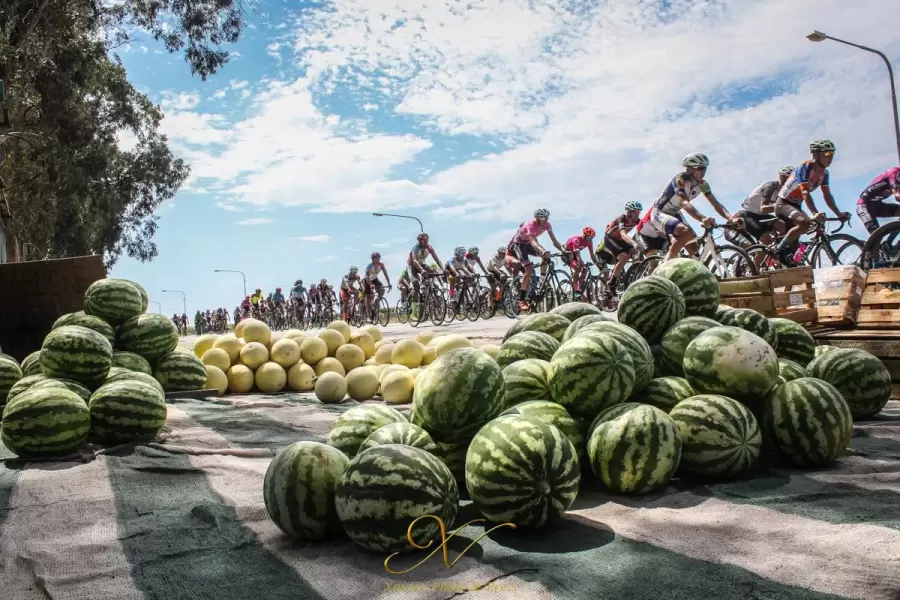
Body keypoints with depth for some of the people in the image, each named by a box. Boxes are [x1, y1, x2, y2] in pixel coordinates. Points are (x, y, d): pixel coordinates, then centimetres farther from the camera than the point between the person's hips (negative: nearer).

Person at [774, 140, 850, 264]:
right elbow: (805, 193, -33)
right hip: (783, 203, -9)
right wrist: (815, 214, -45)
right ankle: (779, 249, -21)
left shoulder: (825, 173, 2)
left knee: (794, 238, 11)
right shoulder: (805, 168, -23)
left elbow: (827, 195, 1)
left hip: (795, 205, 9)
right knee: (804, 223, -34)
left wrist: (839, 214, -11)